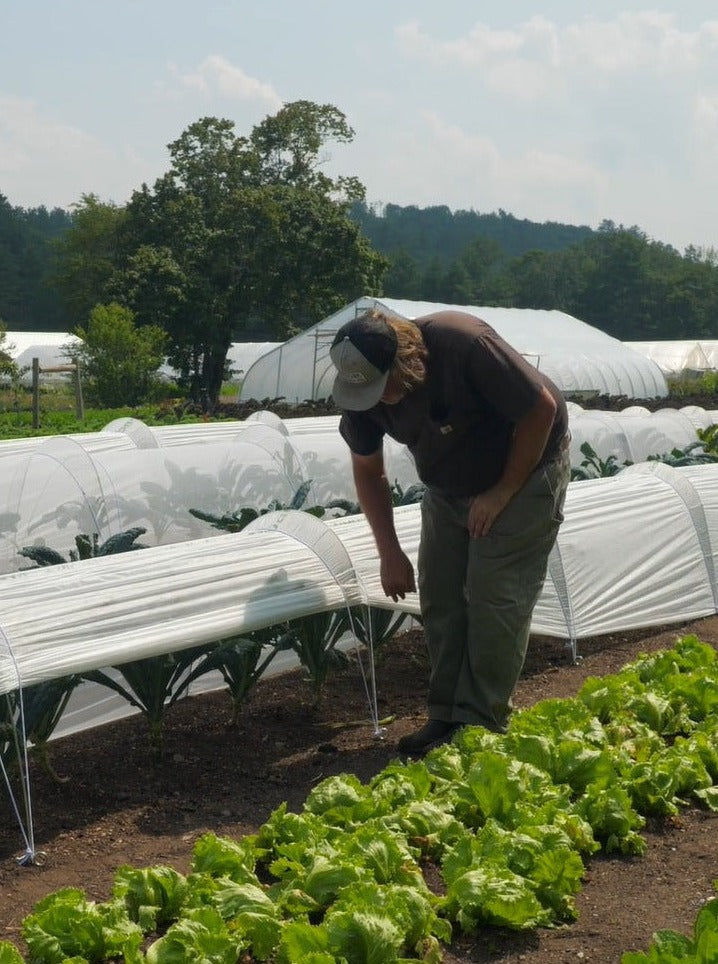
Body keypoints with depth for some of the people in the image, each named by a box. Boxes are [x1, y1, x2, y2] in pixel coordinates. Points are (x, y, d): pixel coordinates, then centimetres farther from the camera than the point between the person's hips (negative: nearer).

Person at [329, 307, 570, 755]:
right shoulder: (363, 385, -17)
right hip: (450, 486, 6)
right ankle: (447, 716, 11)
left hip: (524, 469, -6)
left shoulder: (466, 344, -36)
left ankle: (481, 724, -6)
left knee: (495, 594, -12)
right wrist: (389, 553, -5)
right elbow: (368, 470, -1)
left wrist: (503, 492, -20)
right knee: (439, 596, 2)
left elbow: (541, 409, -25)